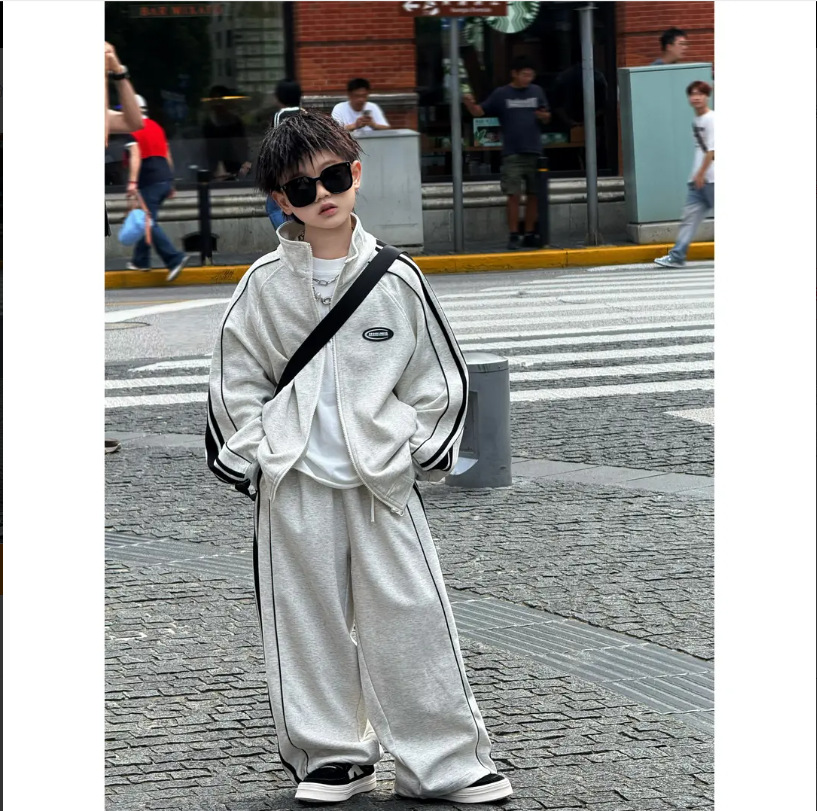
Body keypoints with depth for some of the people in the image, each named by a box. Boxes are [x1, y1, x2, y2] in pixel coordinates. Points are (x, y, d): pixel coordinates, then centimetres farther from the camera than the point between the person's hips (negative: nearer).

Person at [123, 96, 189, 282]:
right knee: (147, 220, 19)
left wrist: (132, 181, -26)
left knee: (149, 223, -10)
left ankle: (175, 258, -22)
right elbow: (167, 156, 21)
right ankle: (140, 260, 25)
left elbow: (135, 155, -19)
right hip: (165, 177, 9)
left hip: (150, 181, -9)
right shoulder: (156, 127, 18)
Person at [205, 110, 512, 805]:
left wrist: (416, 453, 1)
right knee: (309, 619, 6)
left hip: (383, 479, -1)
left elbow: (440, 377, 7)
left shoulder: (396, 278, 0)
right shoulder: (264, 285, 1)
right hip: (293, 485, 1)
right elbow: (236, 381, 8)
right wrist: (251, 457, 1)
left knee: (410, 615, -1)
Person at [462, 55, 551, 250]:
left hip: (534, 152, 3)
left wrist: (544, 116, -7)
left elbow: (547, 118, 16)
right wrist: (469, 103, -22)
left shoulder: (537, 91, 9)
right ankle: (513, 236, 0)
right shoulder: (501, 94, 1)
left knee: (534, 194, 6)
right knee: (514, 194, -6)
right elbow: (479, 112, -1)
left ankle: (529, 235, 14)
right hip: (512, 153, -3)